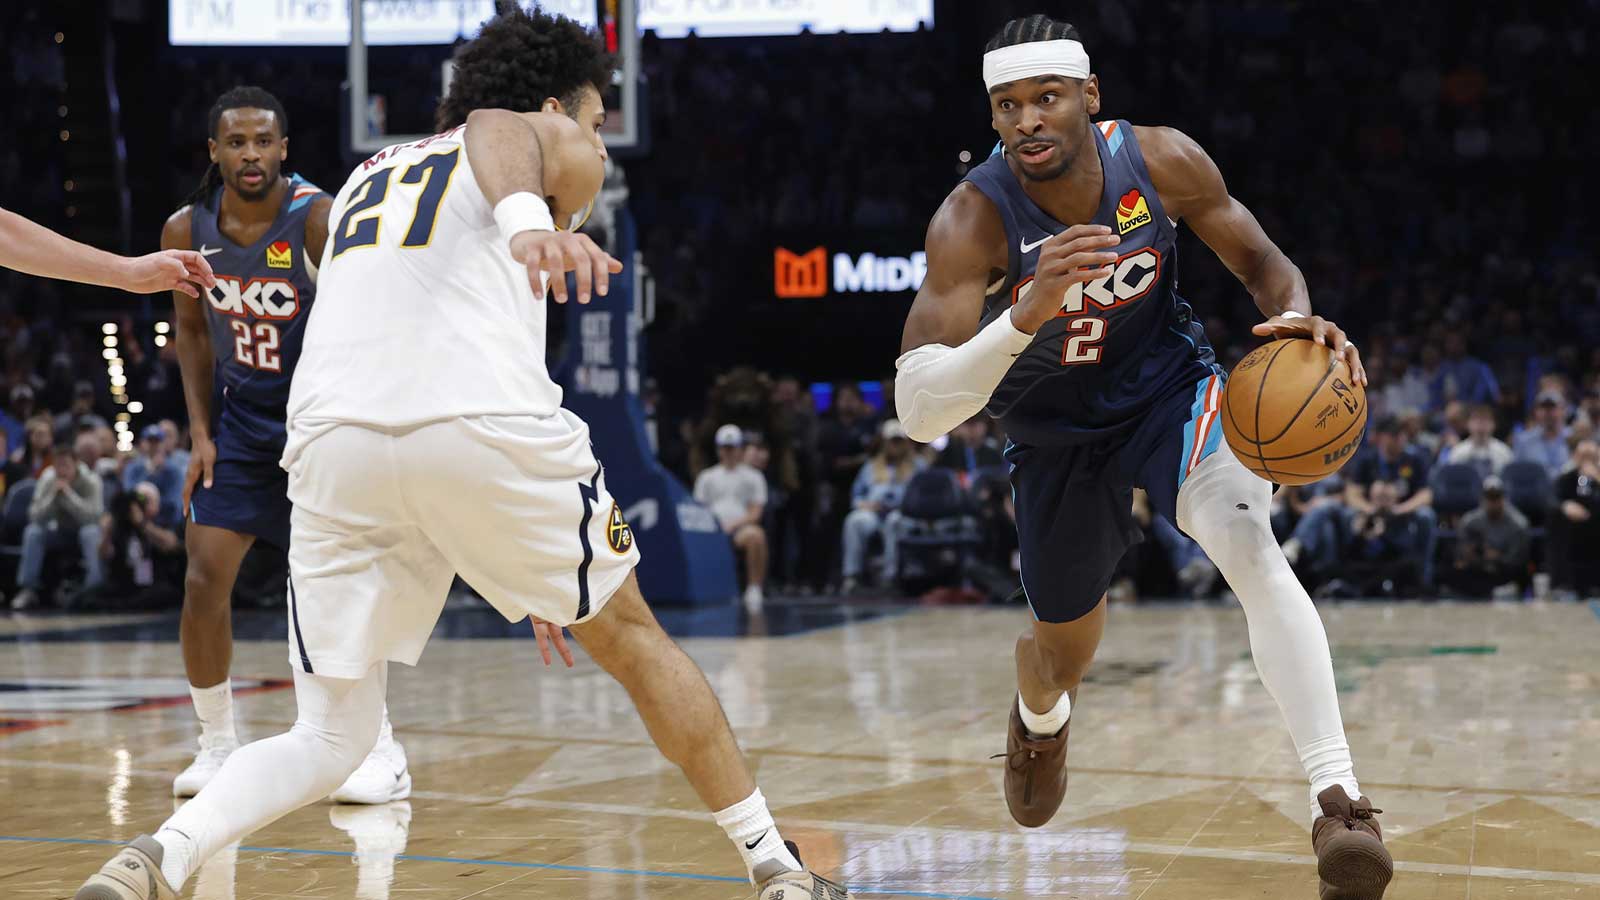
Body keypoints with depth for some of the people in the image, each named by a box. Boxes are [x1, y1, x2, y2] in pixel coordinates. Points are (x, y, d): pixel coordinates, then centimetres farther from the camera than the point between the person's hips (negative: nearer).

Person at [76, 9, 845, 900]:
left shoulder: (371, 174, 37)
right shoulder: (547, 142, 18)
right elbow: (500, 131, -8)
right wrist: (528, 219, -30)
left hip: (335, 442, 4)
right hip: (482, 426, -4)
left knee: (331, 741, 11)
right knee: (629, 634, 19)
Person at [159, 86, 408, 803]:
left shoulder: (319, 219, -21)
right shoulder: (187, 230, -6)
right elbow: (192, 329, 9)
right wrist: (202, 432, 2)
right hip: (240, 419, 4)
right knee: (204, 578, -6)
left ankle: (383, 753, 1)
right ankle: (217, 744, 10)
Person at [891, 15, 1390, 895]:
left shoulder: (1161, 162, -23)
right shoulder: (973, 219, -31)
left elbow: (1263, 263, -6)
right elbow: (918, 410, -38)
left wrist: (1295, 317, -31)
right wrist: (1028, 314, -54)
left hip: (1170, 389, 0)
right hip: (1055, 432, 0)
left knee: (1248, 544, -31)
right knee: (1064, 654, 18)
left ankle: (1337, 798, -34)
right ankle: (1039, 718, 59)